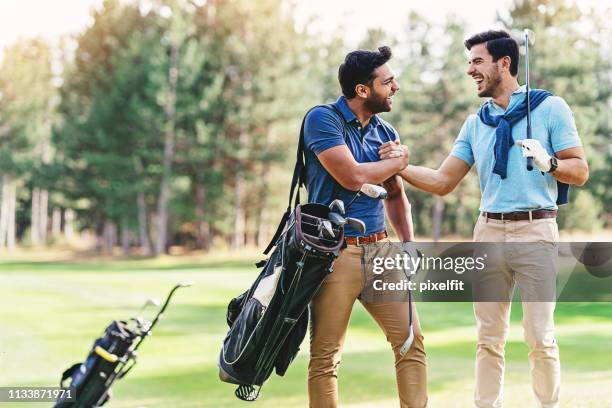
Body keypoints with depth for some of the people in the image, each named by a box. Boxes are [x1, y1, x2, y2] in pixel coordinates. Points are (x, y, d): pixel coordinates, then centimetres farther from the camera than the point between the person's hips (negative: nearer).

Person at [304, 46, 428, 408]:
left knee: (411, 341, 2)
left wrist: (408, 243, 10)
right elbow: (353, 176, -19)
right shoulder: (323, 119, -8)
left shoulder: (386, 132, 12)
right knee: (326, 357, -1)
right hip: (336, 252, -6)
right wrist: (399, 162, -2)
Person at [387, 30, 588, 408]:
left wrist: (547, 162, -20)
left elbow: (580, 171, -1)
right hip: (489, 231, 5)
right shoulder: (475, 123, 14)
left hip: (536, 229, -4)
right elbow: (442, 182, 12)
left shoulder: (550, 107, 0)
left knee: (540, 337, -4)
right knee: (489, 338, 7)